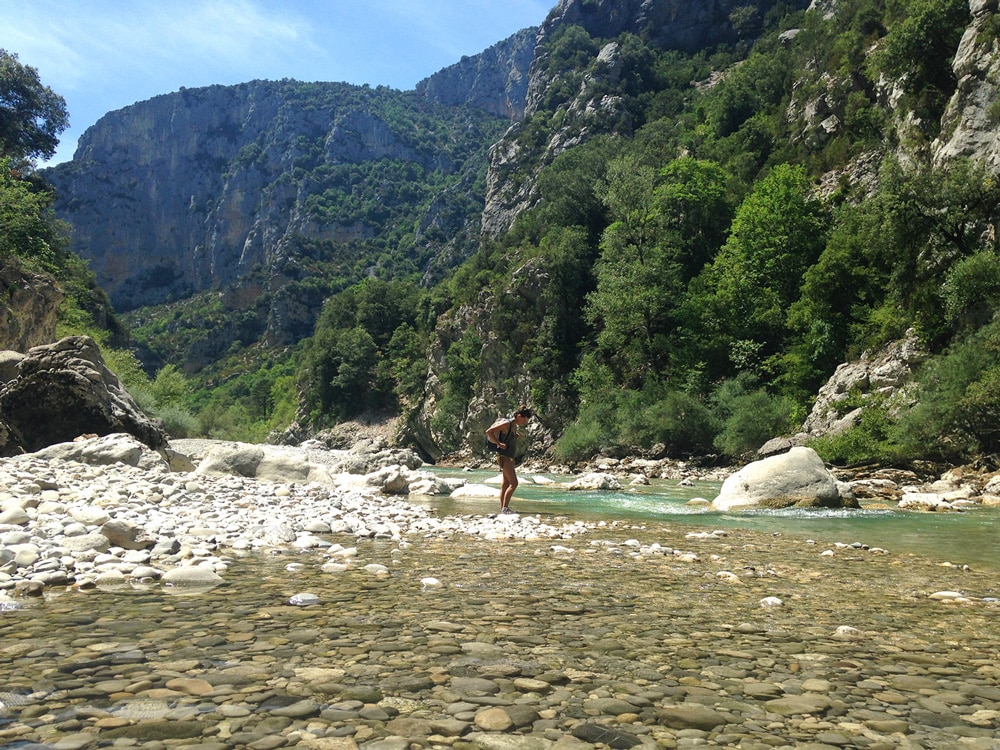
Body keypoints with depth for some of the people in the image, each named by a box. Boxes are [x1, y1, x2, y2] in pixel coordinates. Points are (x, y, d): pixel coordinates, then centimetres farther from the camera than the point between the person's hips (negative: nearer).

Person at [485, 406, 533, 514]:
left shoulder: (514, 425, 13)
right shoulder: (507, 424, -14)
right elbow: (489, 432, -19)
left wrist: (516, 435, 14)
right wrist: (499, 444, -20)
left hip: (510, 457, 10)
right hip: (504, 456, -10)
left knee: (506, 484, 10)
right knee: (514, 483, -15)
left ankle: (503, 508, 14)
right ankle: (505, 508, -14)